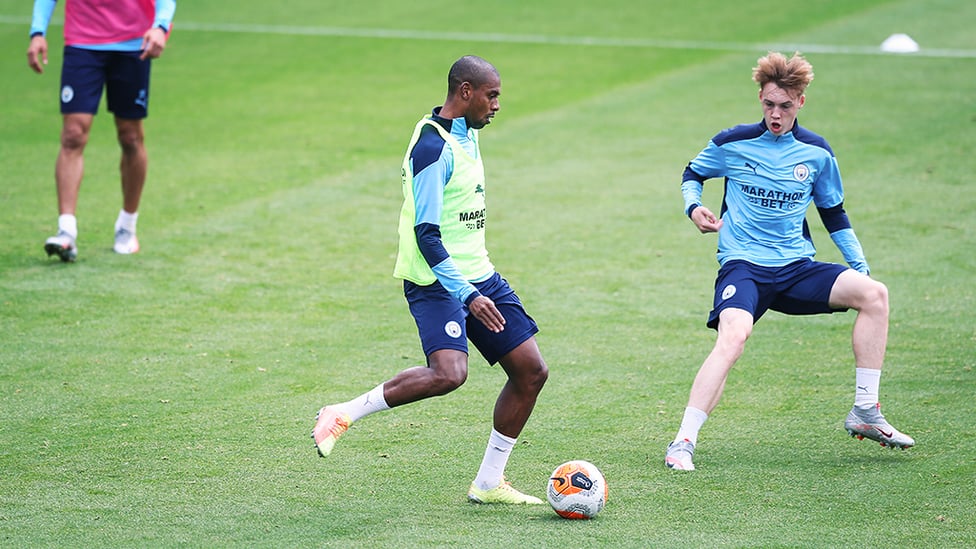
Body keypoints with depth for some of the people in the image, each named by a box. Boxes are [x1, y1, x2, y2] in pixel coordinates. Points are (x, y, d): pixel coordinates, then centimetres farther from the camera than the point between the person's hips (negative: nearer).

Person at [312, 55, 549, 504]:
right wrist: (467, 295, -27)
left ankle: (488, 483, 13)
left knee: (530, 371, 4)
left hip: (477, 275, 10)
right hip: (437, 282, -10)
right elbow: (426, 235, -22)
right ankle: (342, 416, -14)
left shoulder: (466, 136, 13)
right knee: (449, 373, -30)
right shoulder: (432, 147, -18)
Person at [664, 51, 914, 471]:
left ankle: (865, 413, -10)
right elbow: (692, 174, 17)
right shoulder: (733, 144, -1)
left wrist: (860, 267, 9)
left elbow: (834, 214, 18)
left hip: (798, 268, 4)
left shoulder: (817, 153, 7)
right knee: (733, 335, -34)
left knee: (874, 293, -19)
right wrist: (694, 207, -5)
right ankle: (683, 442, -28)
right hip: (743, 266, -3)